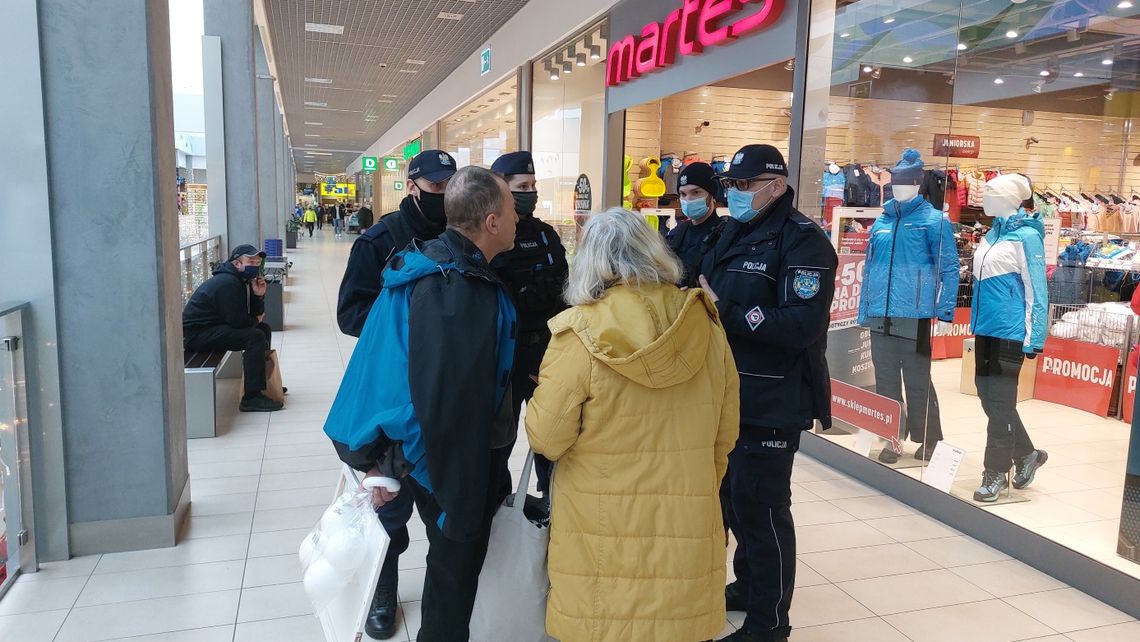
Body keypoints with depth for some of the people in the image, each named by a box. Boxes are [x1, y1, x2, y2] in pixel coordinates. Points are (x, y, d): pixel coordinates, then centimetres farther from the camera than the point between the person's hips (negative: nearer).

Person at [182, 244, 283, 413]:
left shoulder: (242, 279, 9)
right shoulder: (227, 283, -22)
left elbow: (256, 314, 11)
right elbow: (239, 321, -24)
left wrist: (259, 295, -8)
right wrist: (255, 320, -3)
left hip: (212, 327, 11)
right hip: (196, 334, -11)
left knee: (264, 328, 14)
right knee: (255, 336, -24)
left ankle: (263, 383, 26)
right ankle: (252, 398, -22)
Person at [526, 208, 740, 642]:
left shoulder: (582, 332, -17)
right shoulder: (705, 325, -4)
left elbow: (546, 439, -11)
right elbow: (725, 433, 6)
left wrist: (543, 395, 10)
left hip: (605, 533, -3)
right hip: (688, 529, 4)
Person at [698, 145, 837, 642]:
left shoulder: (803, 242, -14)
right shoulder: (733, 235, 14)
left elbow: (801, 325, -26)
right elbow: (711, 298, 22)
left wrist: (723, 310, -24)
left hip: (772, 403, -9)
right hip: (730, 393, 9)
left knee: (760, 507, 0)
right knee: (733, 496, 20)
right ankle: (748, 586, 40)